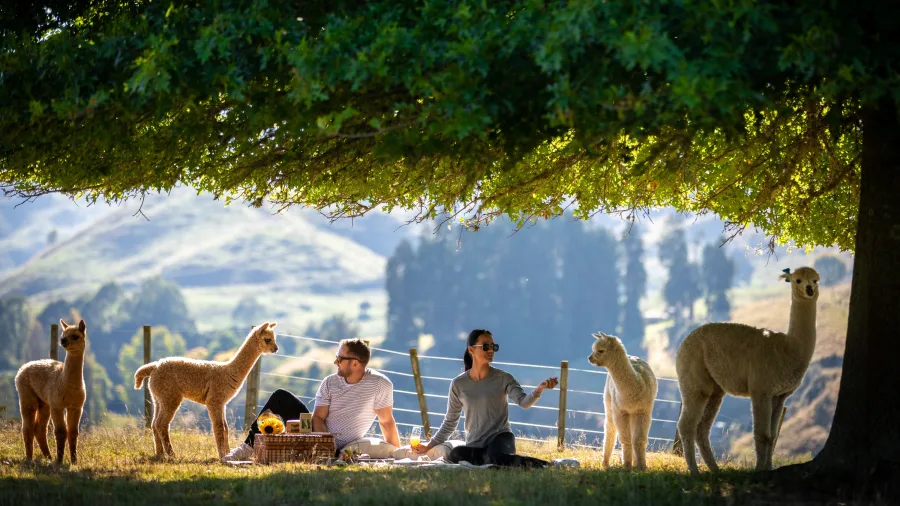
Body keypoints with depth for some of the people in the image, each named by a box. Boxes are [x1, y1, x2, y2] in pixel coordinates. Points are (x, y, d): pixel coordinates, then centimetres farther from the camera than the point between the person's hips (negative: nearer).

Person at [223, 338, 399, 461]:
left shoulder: (380, 384, -14)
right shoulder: (330, 383, 0)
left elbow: (387, 421, -11)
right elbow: (318, 417, -6)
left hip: (337, 448, -6)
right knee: (280, 396, -6)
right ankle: (249, 446, -8)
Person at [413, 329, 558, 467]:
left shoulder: (503, 379, -2)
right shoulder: (458, 384, 4)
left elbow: (523, 402, -18)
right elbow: (450, 422, 13)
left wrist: (539, 389, -38)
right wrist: (429, 446, 11)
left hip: (500, 438, -4)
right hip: (475, 445, 4)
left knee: (494, 454, -40)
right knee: (455, 455, -32)